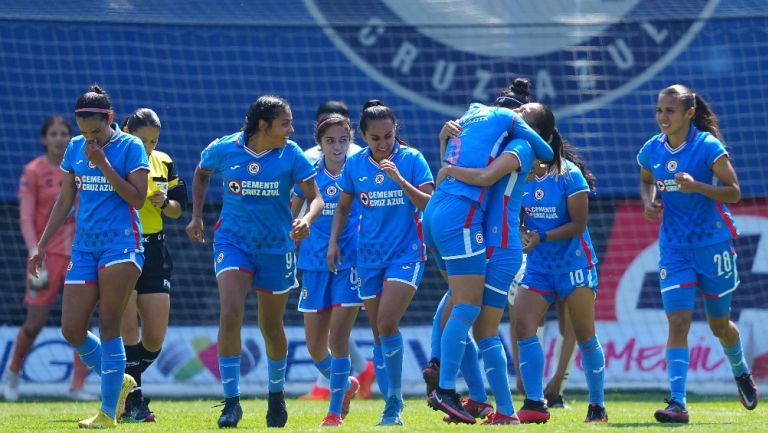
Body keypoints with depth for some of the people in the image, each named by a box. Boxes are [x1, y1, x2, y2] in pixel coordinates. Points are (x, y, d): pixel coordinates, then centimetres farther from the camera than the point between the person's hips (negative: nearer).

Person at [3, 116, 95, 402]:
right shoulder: (33, 172, -4)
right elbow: (26, 217, -9)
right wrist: (34, 251, -20)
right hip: (48, 254, -3)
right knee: (35, 323, -3)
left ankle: (78, 386, -3)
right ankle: (13, 372, 22)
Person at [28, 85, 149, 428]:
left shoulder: (130, 147, -5)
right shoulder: (75, 148, 10)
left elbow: (137, 198, -12)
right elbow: (65, 201, 16)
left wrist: (103, 164, -17)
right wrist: (42, 246, 13)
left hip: (120, 244, -5)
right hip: (84, 248, 5)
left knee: (108, 325, -11)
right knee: (72, 329, -3)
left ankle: (108, 413, -6)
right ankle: (119, 382, 20)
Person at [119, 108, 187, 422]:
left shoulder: (163, 163, 8)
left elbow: (178, 208, 14)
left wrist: (165, 203, -7)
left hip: (154, 254, 5)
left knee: (155, 338, 2)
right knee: (128, 330, -10)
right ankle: (132, 400, -6)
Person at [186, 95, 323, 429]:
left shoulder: (291, 155, -9)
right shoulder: (223, 150, -9)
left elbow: (315, 198, -8)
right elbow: (201, 174, 13)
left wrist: (306, 220, -29)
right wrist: (197, 216, 5)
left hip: (276, 247, 1)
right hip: (233, 241, -1)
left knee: (271, 327, 12)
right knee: (230, 314, -21)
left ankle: (277, 395, 37)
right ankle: (231, 401, -15)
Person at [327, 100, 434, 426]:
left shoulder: (411, 159, -6)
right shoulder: (355, 164, 3)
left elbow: (429, 205, -11)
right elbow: (343, 207, 15)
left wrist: (400, 180, -22)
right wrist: (334, 241, 4)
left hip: (406, 253, -4)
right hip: (369, 256, 4)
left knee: (387, 323, -20)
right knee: (379, 335, 6)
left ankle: (394, 403, -10)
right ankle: (392, 407, 15)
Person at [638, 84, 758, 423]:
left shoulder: (708, 147, -12)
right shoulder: (652, 150, 1)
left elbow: (734, 192, -12)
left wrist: (697, 186, -28)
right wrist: (649, 201, 0)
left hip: (713, 246, -3)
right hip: (674, 249, 3)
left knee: (719, 324, 12)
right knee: (678, 322, -12)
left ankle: (741, 374, 43)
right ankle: (678, 403, -17)